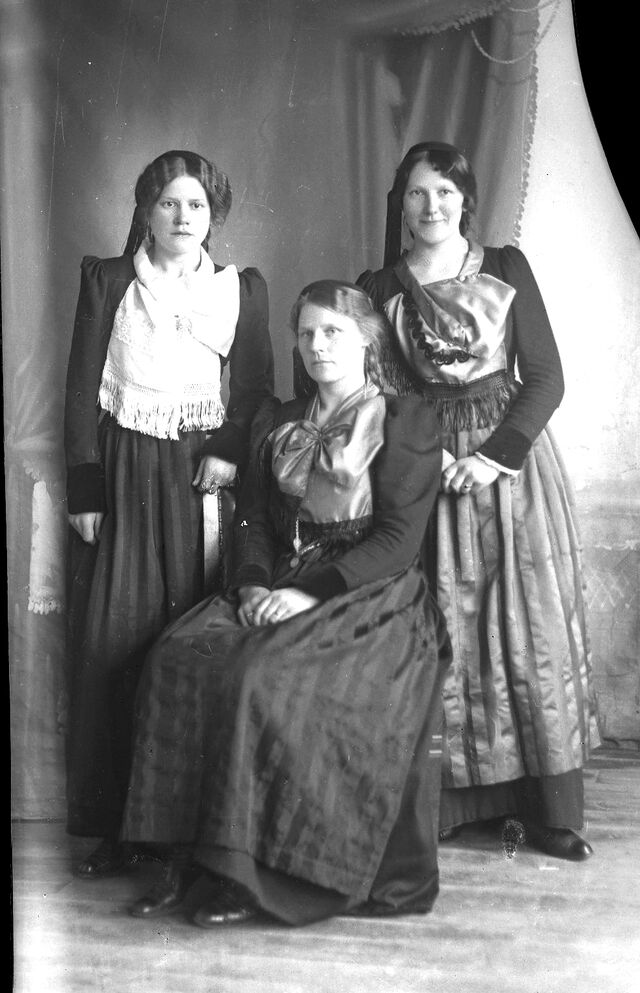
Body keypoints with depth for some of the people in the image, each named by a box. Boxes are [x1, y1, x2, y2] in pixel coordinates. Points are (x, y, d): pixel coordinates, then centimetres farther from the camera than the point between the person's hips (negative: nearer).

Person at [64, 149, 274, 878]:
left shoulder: (242, 288, 10)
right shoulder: (106, 280, 7)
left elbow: (255, 386, 9)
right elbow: (82, 387, 3)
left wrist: (231, 451, -10)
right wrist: (85, 489, -5)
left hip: (199, 471, 1)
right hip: (121, 470, 0)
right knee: (112, 639, -3)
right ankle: (112, 824, 4)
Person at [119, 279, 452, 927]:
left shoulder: (407, 423, 2)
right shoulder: (276, 423, 21)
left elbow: (398, 540, -7)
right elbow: (253, 518, 16)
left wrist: (311, 592, -17)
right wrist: (254, 583, -6)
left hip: (369, 595, -5)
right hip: (279, 589, 5)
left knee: (260, 676, -31)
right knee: (177, 660, -22)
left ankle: (254, 874, -22)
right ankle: (189, 860, -19)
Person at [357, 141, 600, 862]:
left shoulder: (507, 268, 3)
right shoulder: (380, 288, 5)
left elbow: (546, 377, 0)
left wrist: (498, 453, -11)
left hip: (514, 458, 0)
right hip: (426, 464, 0)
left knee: (529, 622, 0)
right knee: (444, 631, -1)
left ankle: (545, 806, 7)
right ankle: (452, 799, 8)